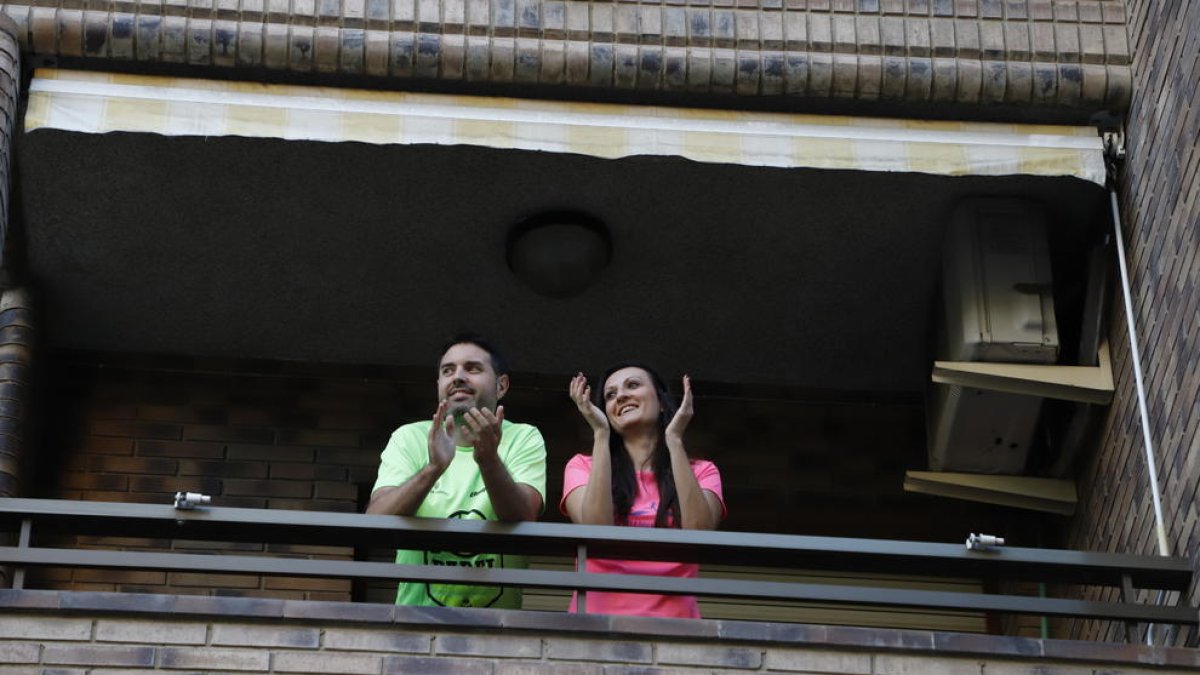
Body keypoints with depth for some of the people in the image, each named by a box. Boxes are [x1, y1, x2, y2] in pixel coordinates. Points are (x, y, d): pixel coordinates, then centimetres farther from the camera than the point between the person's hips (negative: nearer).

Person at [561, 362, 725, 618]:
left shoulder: (700, 472, 14)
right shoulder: (583, 467, 12)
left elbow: (699, 534, -6)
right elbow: (595, 531, -7)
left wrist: (674, 439, -2)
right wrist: (601, 433, -2)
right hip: (597, 617, -1)